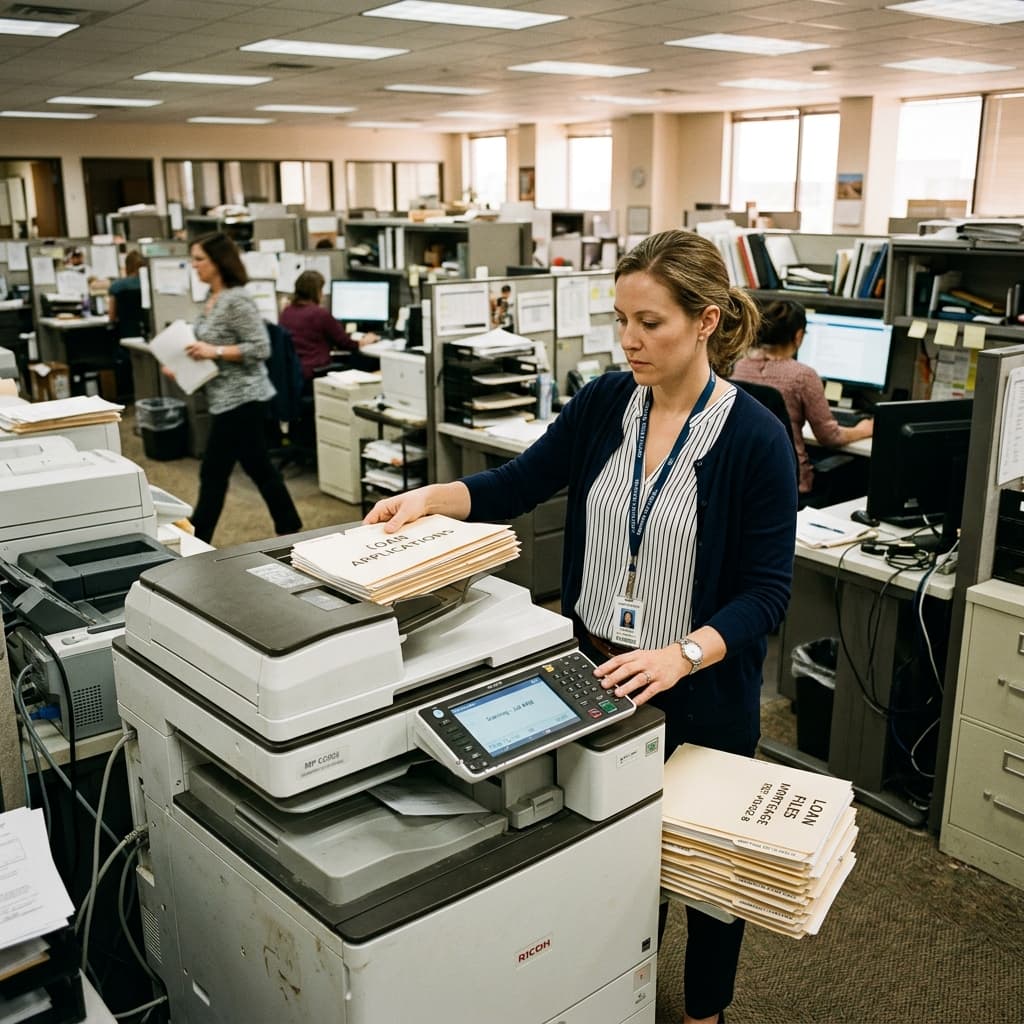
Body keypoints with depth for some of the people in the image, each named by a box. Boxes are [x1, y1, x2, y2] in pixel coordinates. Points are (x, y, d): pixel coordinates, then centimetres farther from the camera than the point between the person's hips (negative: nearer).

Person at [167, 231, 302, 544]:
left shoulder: (237, 300, -16)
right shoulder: (212, 299, 12)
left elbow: (261, 348, -20)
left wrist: (214, 351, -23)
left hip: (239, 398, -10)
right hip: (230, 398, 10)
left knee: (213, 474, -2)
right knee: (259, 468, 14)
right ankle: (290, 530, 23)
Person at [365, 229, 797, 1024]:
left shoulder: (755, 438, -18)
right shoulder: (606, 403, -4)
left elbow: (766, 592, -18)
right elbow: (519, 484, 0)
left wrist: (680, 655, -32)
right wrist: (429, 497, -16)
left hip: (698, 690, -4)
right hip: (598, 671, 4)